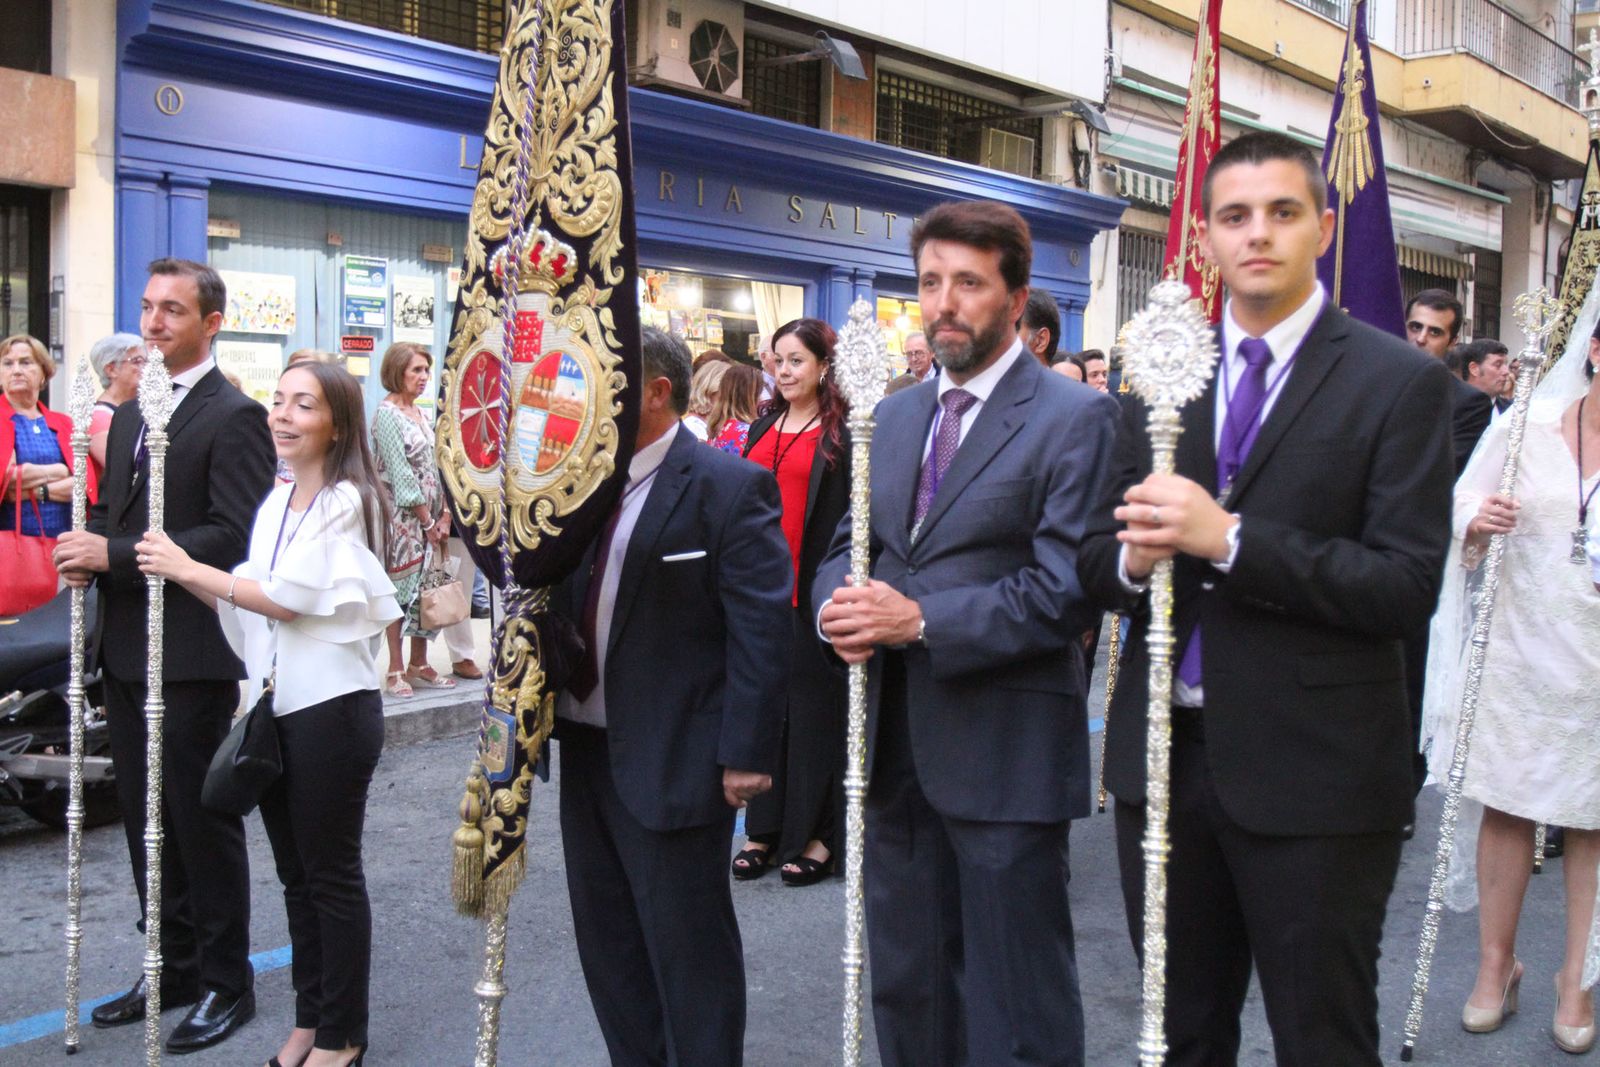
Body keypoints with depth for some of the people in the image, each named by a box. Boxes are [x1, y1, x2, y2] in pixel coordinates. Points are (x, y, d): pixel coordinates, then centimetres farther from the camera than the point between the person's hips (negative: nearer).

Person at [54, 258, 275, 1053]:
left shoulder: (234, 416, -12)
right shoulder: (129, 415, 15)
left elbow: (237, 537, -20)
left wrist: (113, 553, -21)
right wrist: (86, 550, -2)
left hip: (192, 655, -8)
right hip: (128, 652, 8)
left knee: (201, 820, 3)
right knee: (146, 818, 16)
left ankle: (225, 982, 18)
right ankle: (173, 967, 31)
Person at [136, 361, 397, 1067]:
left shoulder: (348, 501, -12)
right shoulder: (275, 505, 12)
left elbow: (289, 598, -17)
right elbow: (250, 604, 10)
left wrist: (188, 568, -11)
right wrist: (181, 572, -4)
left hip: (331, 709, -8)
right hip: (275, 706, 8)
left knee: (331, 874, 4)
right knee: (295, 873, 16)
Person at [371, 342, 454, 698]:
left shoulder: (418, 414, 14)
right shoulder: (387, 415, -10)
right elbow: (401, 475, -14)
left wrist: (443, 514, 4)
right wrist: (427, 521, -12)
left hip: (428, 516, 7)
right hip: (403, 517, -7)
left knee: (425, 589, 9)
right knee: (401, 590, -3)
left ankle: (419, 665, 17)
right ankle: (395, 671, 4)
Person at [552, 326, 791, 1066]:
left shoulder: (728, 487, -14)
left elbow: (761, 628, -16)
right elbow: (547, 603, 13)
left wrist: (746, 752, -18)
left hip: (675, 761, -7)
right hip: (586, 747, 7)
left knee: (688, 949, 6)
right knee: (607, 943, 19)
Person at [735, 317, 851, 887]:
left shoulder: (843, 433, -5)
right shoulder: (764, 426, 14)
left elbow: (853, 514, -9)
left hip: (813, 589, -6)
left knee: (813, 707, 1)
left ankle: (819, 835, 13)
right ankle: (765, 830, 20)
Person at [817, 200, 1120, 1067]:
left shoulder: (1075, 419, -8)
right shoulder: (893, 417, 13)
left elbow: (1066, 590, -16)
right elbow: (847, 545, 13)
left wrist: (921, 619, -22)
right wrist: (838, 605, -9)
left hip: (1002, 756, -6)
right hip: (894, 745, 6)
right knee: (904, 986, 19)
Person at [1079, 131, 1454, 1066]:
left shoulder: (1400, 382, -7)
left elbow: (1409, 587, -16)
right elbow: (1096, 557, 8)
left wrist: (1227, 539, -24)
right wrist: (1134, 559, -15)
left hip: (1315, 776, -4)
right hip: (1165, 754, 5)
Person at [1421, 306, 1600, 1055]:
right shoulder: (1523, 426, 1)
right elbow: (1459, 508, 7)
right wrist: (1477, 521, -15)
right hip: (1519, 649, 1)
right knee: (1503, 806, 9)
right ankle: (1495, 963, 24)